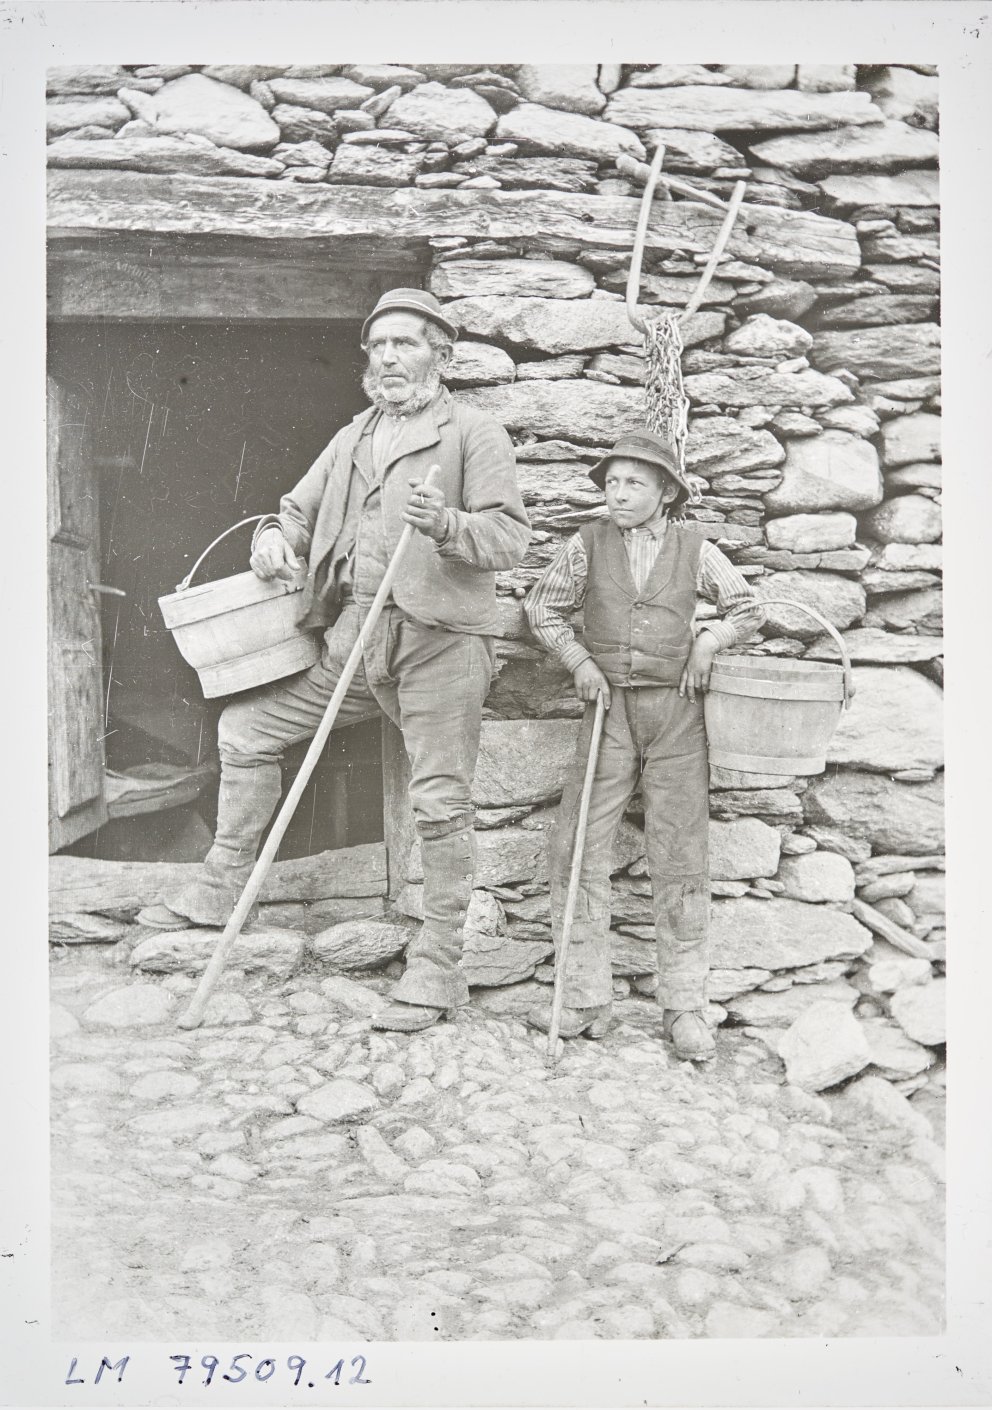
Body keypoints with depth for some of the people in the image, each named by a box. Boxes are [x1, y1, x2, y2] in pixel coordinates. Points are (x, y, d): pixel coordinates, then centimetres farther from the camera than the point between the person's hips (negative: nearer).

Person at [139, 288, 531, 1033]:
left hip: (440, 638, -7)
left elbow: (512, 534, -9)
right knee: (247, 726, 9)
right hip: (353, 635, 7)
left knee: (442, 804, -4)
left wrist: (446, 523, -28)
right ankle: (222, 889, 22)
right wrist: (274, 537, 1)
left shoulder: (474, 431, -1)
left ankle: (437, 969, 7)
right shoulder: (354, 437, 20)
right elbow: (300, 508, 24)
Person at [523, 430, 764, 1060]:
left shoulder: (696, 551, 3)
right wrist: (579, 659, 1)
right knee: (576, 850, -4)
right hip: (609, 707, 1)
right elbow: (543, 606, 12)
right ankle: (586, 1000, 7)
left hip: (676, 708, -1)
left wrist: (710, 638, -1)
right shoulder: (589, 544, 3)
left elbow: (749, 608, 15)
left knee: (682, 859, 1)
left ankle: (684, 1007, 12)